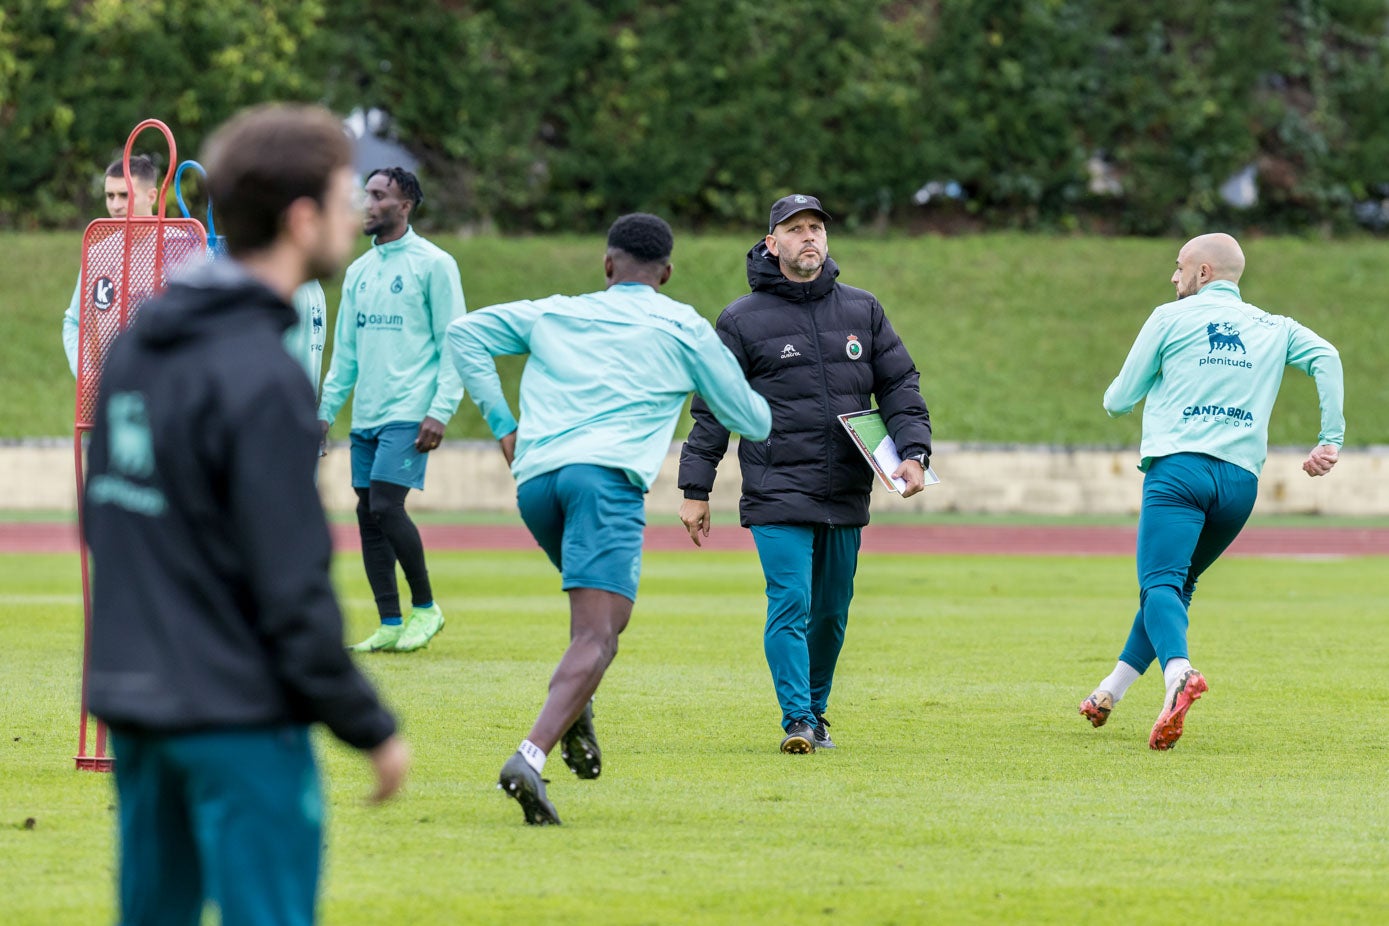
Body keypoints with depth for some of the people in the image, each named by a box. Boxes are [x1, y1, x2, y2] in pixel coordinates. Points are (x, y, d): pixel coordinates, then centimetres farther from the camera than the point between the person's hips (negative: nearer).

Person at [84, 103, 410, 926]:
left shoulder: (138, 345, 8)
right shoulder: (263, 378, -18)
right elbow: (294, 593, -18)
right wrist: (374, 731, -10)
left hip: (136, 704, 8)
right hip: (237, 718, -8)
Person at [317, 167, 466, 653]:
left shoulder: (433, 264, -4)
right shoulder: (358, 271, 16)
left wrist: (440, 412, -15)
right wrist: (325, 410, 15)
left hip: (408, 413, -7)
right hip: (365, 414, 7)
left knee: (386, 506, -16)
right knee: (368, 515, 3)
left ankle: (425, 607, 0)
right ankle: (389, 625, 8)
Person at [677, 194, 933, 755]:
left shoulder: (862, 311, 12)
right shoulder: (743, 320, 1)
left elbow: (899, 383, 12)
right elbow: (712, 409, 2)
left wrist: (913, 451, -4)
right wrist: (696, 490, -1)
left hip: (846, 495, 4)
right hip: (777, 493, -4)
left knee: (831, 612, 10)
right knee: (791, 604, -14)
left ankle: (817, 710, 25)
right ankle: (797, 721, -13)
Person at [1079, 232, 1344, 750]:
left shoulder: (1171, 318, 10)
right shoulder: (1273, 329, 20)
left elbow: (1118, 401, 13)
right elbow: (1325, 357, 2)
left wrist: (1114, 397, 37)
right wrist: (1331, 441, 0)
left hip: (1179, 467, -4)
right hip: (1242, 480, 4)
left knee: (1160, 583, -17)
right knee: (1177, 583, 21)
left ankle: (1177, 673, -46)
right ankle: (1111, 692, 22)